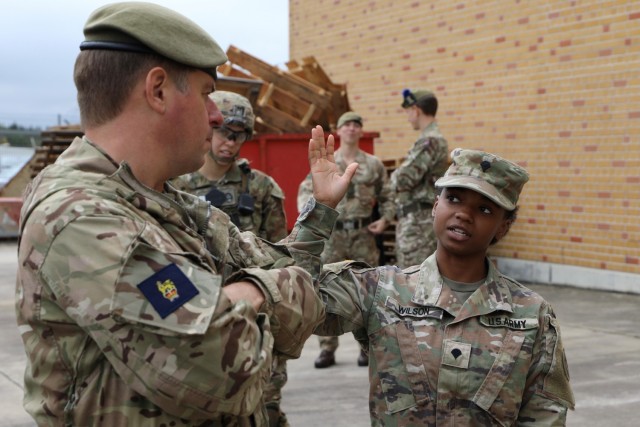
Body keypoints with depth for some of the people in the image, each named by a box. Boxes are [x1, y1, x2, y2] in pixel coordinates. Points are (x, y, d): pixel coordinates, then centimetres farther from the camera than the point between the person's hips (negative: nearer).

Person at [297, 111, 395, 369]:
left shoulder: (374, 164, 8)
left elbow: (386, 197, 12)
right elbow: (306, 190, 3)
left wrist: (385, 218, -4)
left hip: (364, 234, 0)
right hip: (333, 234, 0)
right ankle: (327, 349, 8)